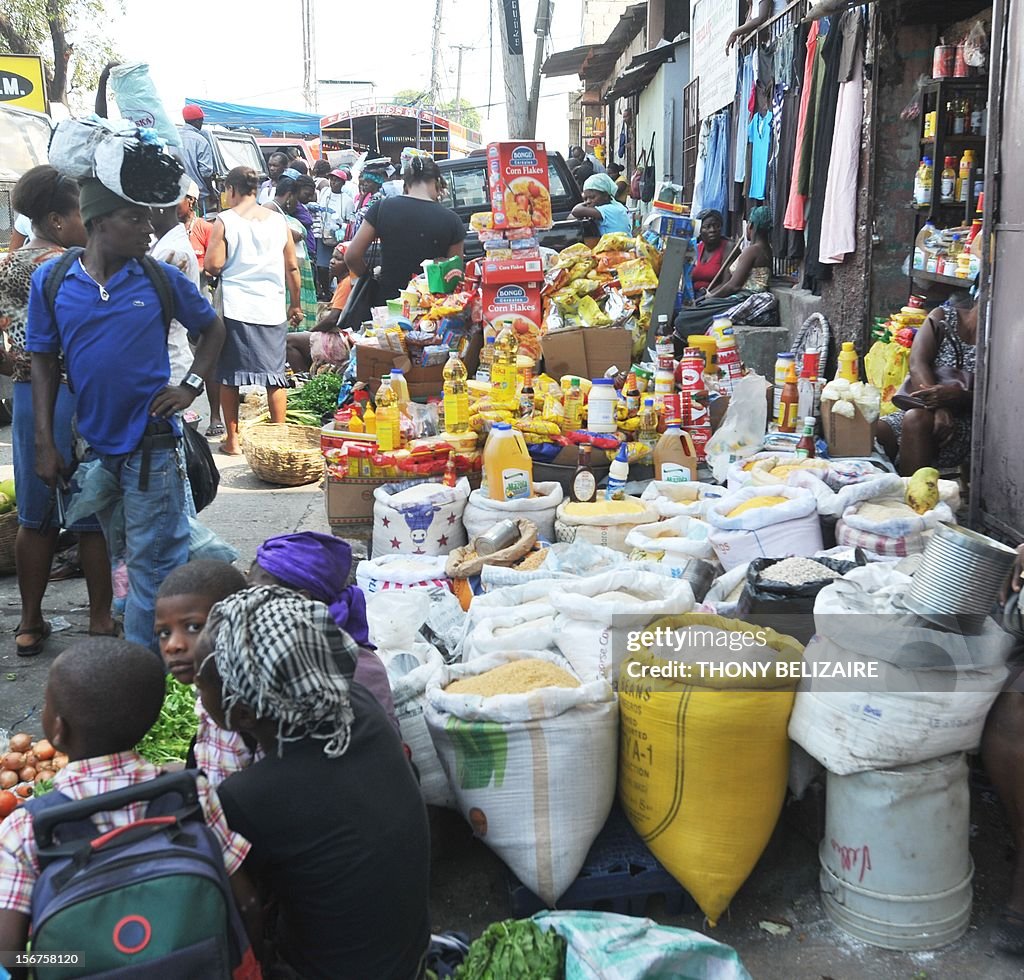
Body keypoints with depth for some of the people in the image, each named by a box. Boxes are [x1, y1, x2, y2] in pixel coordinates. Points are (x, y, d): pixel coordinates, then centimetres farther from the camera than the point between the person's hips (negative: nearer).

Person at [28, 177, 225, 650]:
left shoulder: (161, 279, -4)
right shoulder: (51, 281, -1)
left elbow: (212, 329, 11)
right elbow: (43, 362, 4)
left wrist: (190, 385, -3)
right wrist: (45, 444, 0)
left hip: (150, 442, -2)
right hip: (93, 442, 3)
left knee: (151, 562, -2)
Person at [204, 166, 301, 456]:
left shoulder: (225, 220, -5)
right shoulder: (278, 220, 5)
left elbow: (213, 265, -9)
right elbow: (292, 268, 9)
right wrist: (296, 304, 19)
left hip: (235, 309, -2)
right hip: (271, 309, 3)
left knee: (229, 377, 8)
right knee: (275, 377, 9)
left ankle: (232, 439, 11)